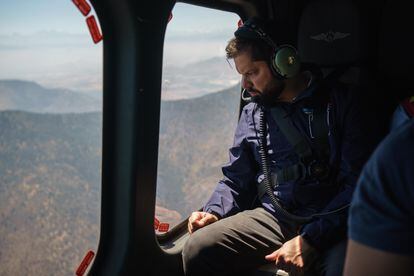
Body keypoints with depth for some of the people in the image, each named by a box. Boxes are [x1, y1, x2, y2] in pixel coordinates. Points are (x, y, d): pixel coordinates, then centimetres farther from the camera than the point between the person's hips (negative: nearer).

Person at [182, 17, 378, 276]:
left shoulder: (340, 102, 0)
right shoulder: (252, 113, 15)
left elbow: (360, 182, -8)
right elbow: (235, 180, 21)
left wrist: (310, 239, -16)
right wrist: (213, 213, -1)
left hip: (331, 223, -3)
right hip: (271, 217, 4)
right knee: (198, 248, -18)